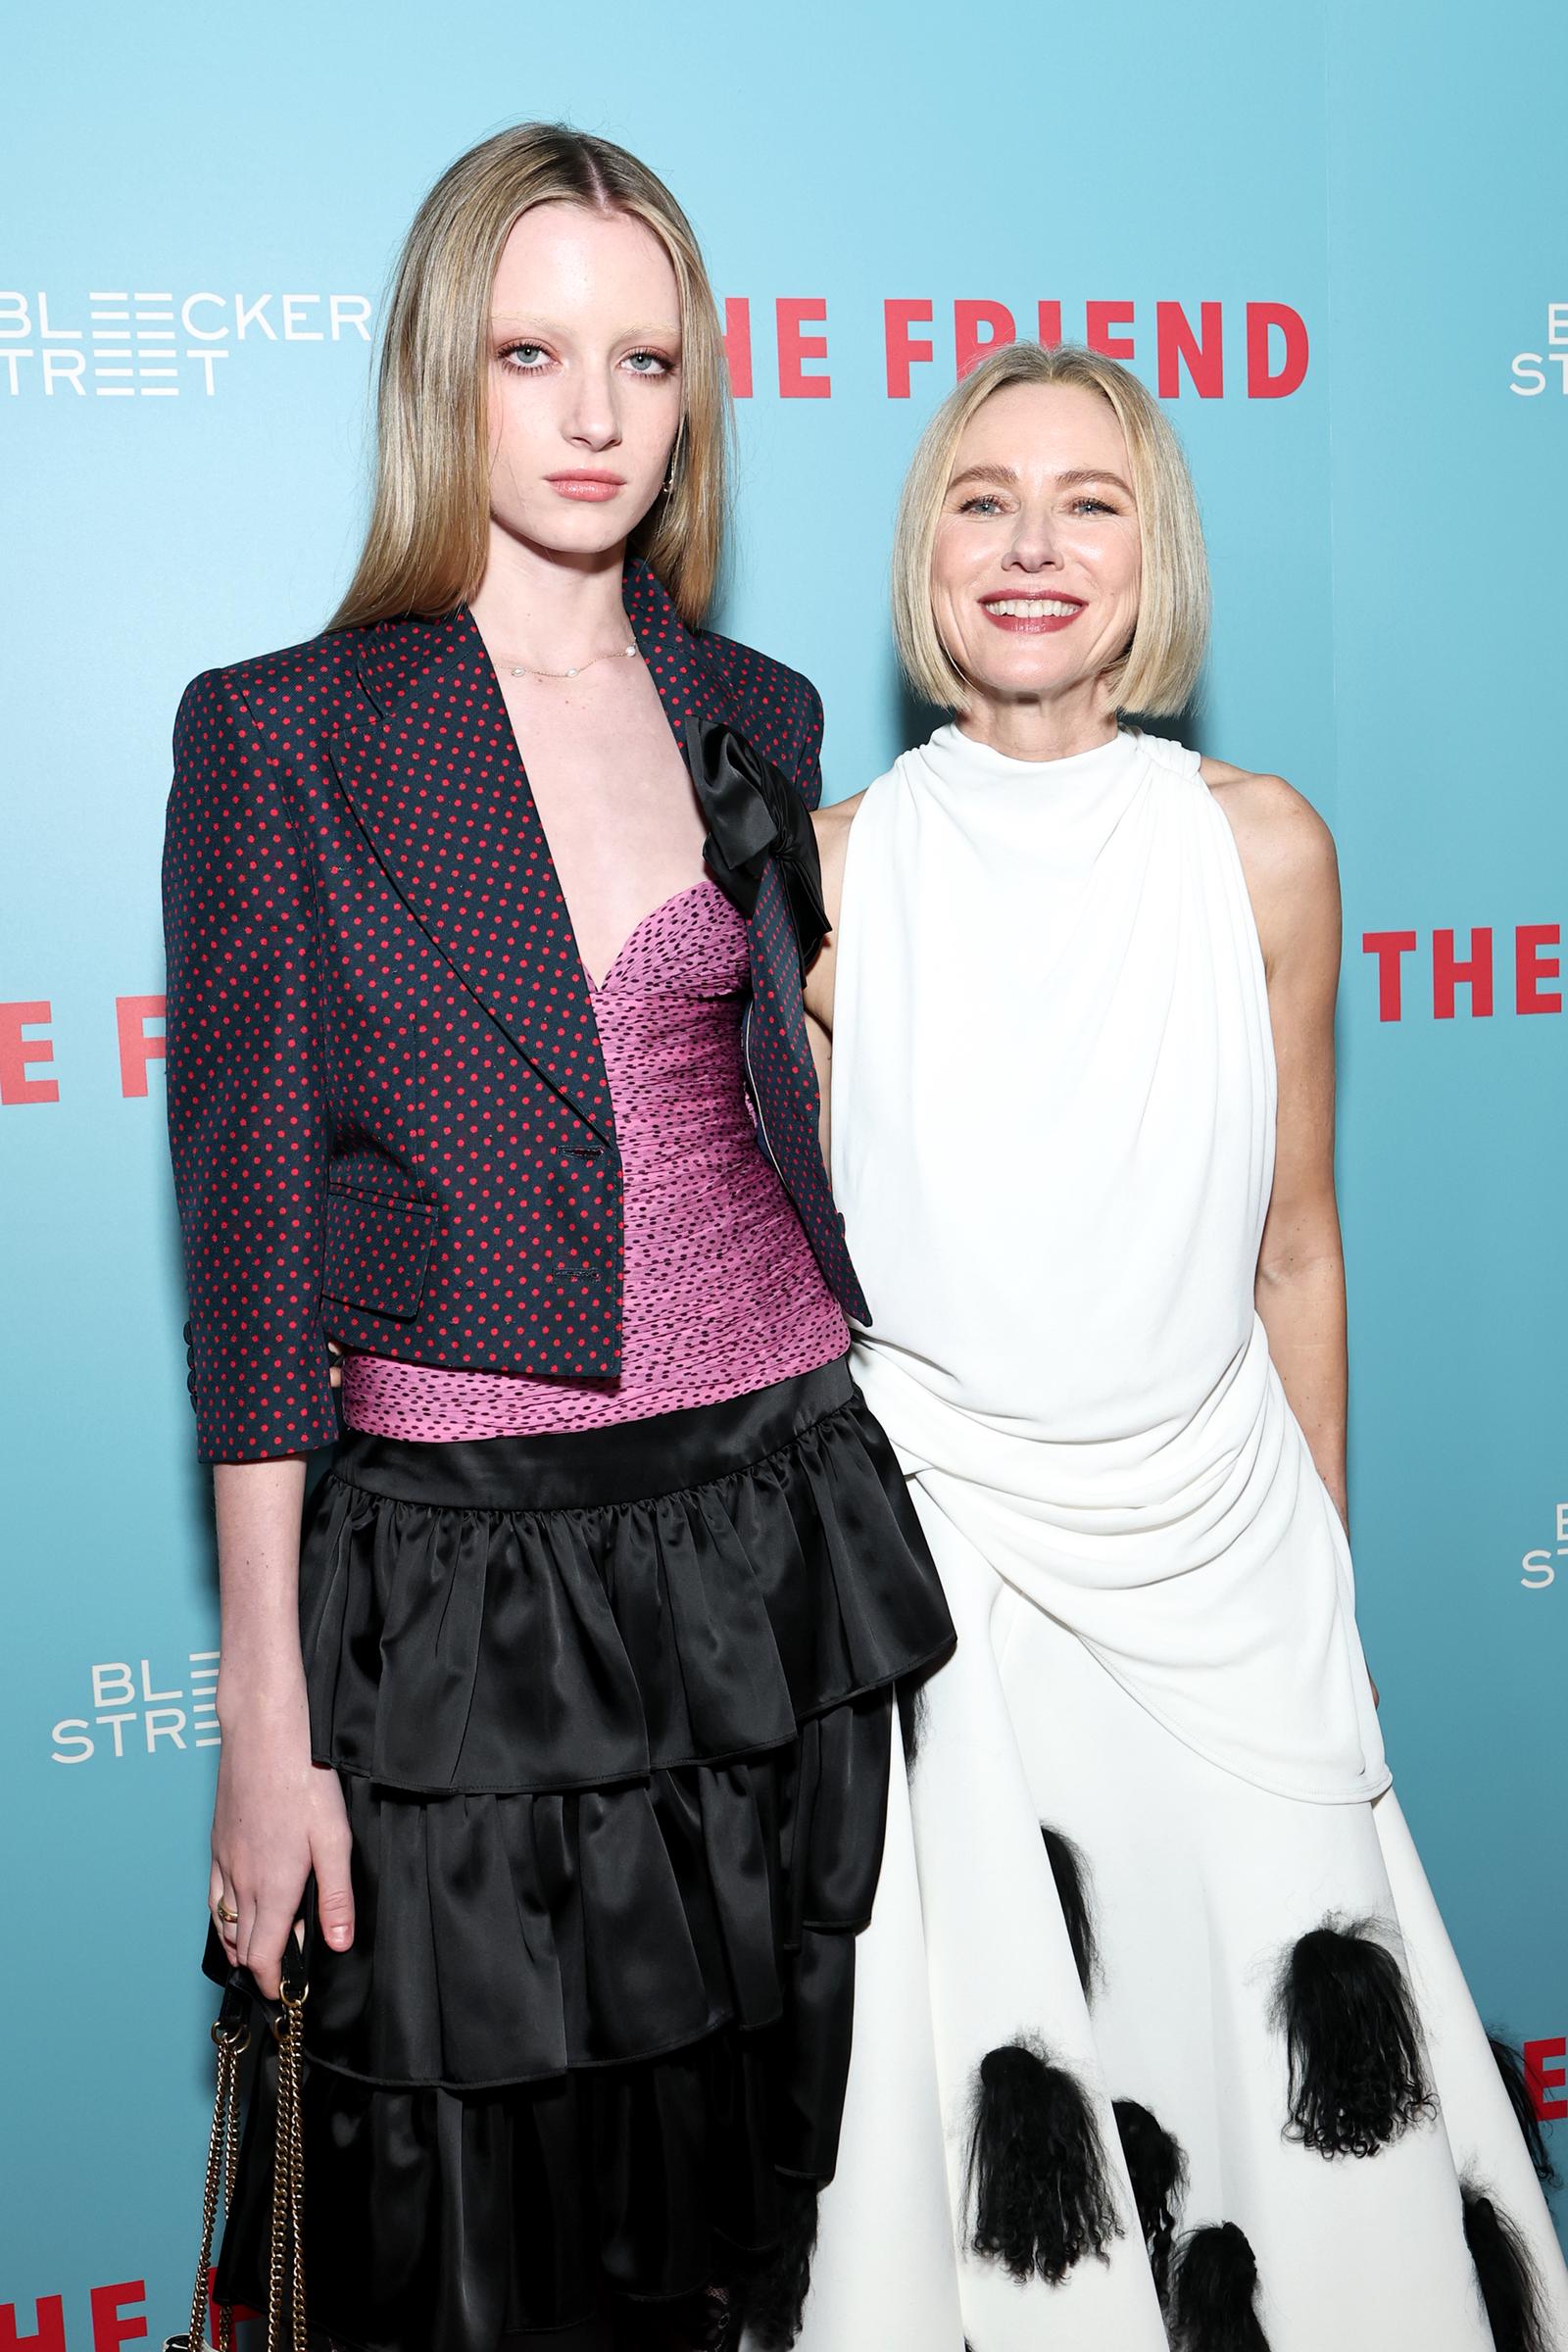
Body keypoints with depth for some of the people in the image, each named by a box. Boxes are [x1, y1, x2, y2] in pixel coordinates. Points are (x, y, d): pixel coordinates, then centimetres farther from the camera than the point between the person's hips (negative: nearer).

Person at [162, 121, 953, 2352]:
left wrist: (817, 1460, 12)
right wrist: (266, 1708, -8)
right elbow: (249, 1232, -7)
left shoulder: (760, 719, 8)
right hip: (464, 1566, -3)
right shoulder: (282, 735, -5)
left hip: (779, 1520, 4)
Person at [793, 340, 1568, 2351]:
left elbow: (1295, 1250, 4)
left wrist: (1323, 1579, 9)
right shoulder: (833, 872, -5)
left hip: (1212, 1527, 1)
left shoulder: (1261, 849, -3)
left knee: (1299, 2046, 11)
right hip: (934, 1542, -1)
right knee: (983, 2097, 9)